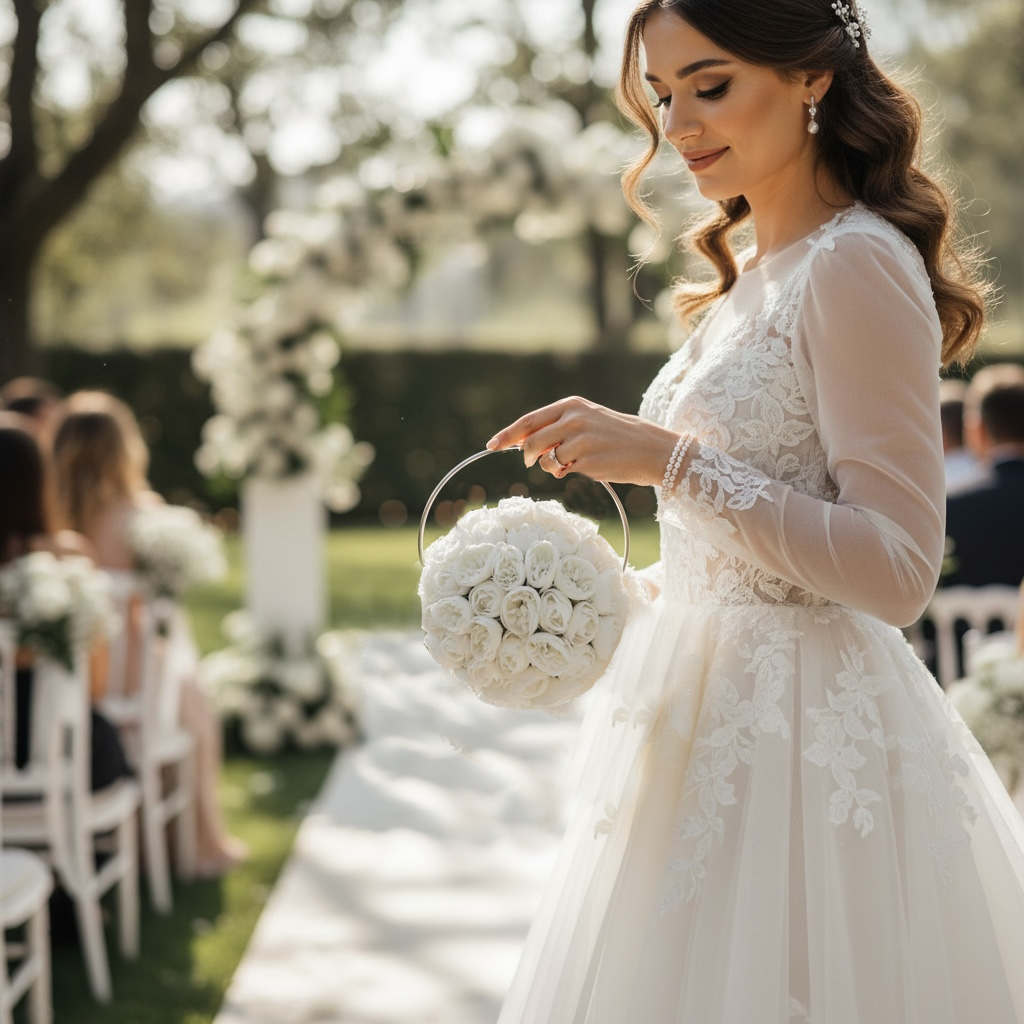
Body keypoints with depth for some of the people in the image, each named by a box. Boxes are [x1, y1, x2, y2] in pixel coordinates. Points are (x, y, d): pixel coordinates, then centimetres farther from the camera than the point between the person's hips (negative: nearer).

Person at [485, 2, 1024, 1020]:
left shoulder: (856, 263, -15)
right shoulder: (756, 274, 13)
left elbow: (897, 568, -21)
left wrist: (672, 460, -24)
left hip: (804, 736, -9)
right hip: (718, 713, 9)